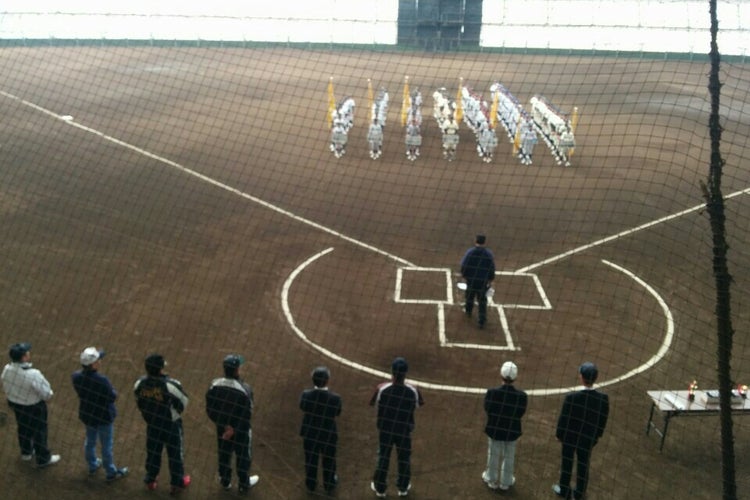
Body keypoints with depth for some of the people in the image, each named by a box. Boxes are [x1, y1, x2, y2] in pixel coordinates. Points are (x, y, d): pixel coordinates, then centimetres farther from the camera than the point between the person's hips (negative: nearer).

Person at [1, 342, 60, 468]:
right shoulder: (33, 375, -39)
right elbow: (47, 393, -28)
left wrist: (13, 398, 17)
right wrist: (49, 395, -3)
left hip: (15, 403, 6)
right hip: (33, 407, -6)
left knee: (23, 427, 30)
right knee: (39, 431, 17)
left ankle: (26, 453, 53)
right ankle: (43, 459, 37)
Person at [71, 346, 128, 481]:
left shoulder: (76, 377, -19)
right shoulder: (102, 381, -37)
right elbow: (112, 397, -23)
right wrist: (112, 389, -4)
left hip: (86, 414, 6)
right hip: (103, 417, -6)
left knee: (90, 440, 28)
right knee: (106, 445, 14)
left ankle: (92, 465, 50)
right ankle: (111, 472, 33)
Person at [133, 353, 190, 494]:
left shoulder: (139, 384, -17)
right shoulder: (170, 385, -32)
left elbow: (139, 403, 0)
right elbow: (183, 401, -17)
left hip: (152, 424, 4)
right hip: (171, 425, -4)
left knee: (152, 452, 24)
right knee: (175, 453, 15)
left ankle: (150, 480, 41)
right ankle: (177, 483, 30)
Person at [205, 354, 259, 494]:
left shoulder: (215, 385, -15)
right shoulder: (244, 389, -29)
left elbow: (210, 410, -8)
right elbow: (246, 415, -26)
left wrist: (224, 424, -5)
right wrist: (234, 429, -16)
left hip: (222, 428, 4)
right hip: (240, 430, -4)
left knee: (224, 455, 24)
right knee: (243, 456, 18)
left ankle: (225, 482, 43)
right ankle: (244, 484, 37)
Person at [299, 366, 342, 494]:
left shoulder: (306, 395, -26)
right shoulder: (335, 398, -31)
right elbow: (337, 413, -11)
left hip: (309, 434, 2)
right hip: (328, 435, -1)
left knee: (310, 461, 25)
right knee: (328, 461, 24)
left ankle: (311, 484, 46)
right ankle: (329, 485, 45)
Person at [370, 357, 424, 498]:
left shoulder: (382, 389, -26)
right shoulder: (413, 391, -24)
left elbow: (372, 403, -7)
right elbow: (419, 404, -2)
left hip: (385, 429, 0)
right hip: (404, 430, 0)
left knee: (383, 458, 20)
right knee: (404, 458, 22)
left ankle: (380, 488, 35)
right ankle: (403, 487, 39)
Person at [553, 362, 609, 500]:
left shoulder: (571, 397, -30)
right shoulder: (603, 398, -22)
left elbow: (563, 418, -17)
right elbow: (603, 421, -8)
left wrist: (559, 434, 1)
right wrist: (597, 436, 10)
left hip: (570, 437, -2)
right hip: (588, 439, 2)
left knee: (567, 463, 20)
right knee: (583, 465, 22)